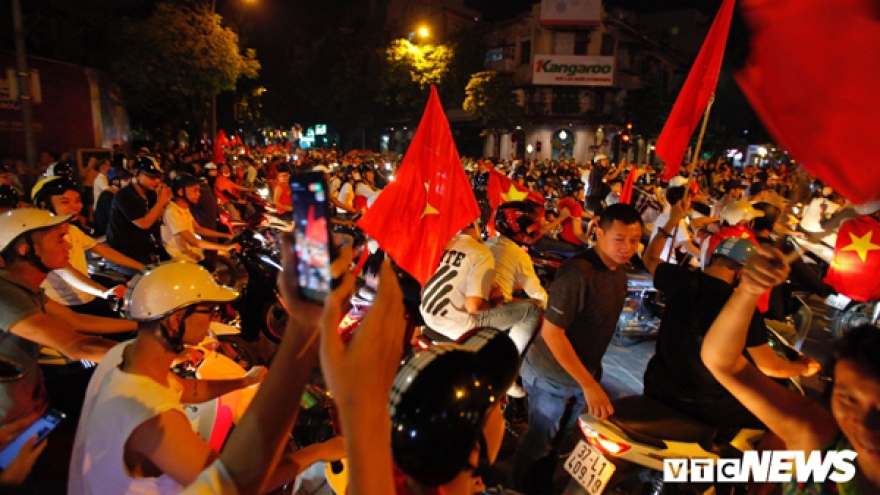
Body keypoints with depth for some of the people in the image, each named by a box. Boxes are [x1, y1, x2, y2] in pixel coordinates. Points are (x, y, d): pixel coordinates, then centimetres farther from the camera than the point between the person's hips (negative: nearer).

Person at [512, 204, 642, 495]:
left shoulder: (619, 269, -2)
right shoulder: (578, 272, -29)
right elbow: (551, 332, -28)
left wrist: (591, 376, 14)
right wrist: (589, 384, -25)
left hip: (585, 371, 8)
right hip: (553, 375, -7)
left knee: (560, 437, 25)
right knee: (539, 442, 12)